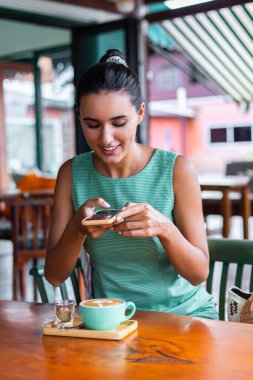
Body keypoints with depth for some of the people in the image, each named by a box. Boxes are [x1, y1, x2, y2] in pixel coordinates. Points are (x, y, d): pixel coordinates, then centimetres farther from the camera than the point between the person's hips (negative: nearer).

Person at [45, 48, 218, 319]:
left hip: (184, 313, -2)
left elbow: (199, 273, -7)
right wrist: (77, 228, -20)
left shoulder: (177, 170, -9)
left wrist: (164, 229, -26)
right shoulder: (72, 173, -2)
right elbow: (54, 276, -1)